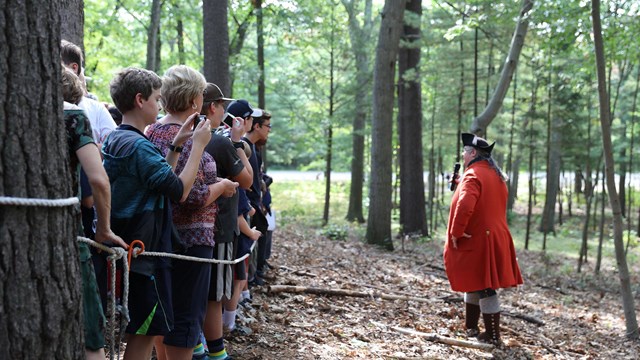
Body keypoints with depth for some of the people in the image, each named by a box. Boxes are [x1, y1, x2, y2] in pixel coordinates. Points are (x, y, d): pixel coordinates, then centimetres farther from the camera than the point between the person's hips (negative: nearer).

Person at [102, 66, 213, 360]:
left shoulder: (115, 140, 11)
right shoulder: (139, 146, -19)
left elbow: (160, 179, 16)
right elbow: (180, 191, -21)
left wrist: (176, 147, 9)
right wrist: (198, 145, -14)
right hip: (146, 251, -10)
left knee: (140, 330, 18)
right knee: (146, 331, -1)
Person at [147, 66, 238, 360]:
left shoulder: (151, 132, 8)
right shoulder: (188, 138, -18)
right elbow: (194, 197, -24)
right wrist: (222, 186, -7)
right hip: (189, 238, -9)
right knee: (187, 315, 0)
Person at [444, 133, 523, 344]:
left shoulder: (472, 175, -17)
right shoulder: (496, 176, 12)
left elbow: (465, 206, -32)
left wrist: (456, 232, -21)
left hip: (477, 243, -9)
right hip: (496, 238, 9)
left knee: (483, 288, -3)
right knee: (475, 284, 19)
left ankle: (493, 336, 2)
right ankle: (470, 327, 29)